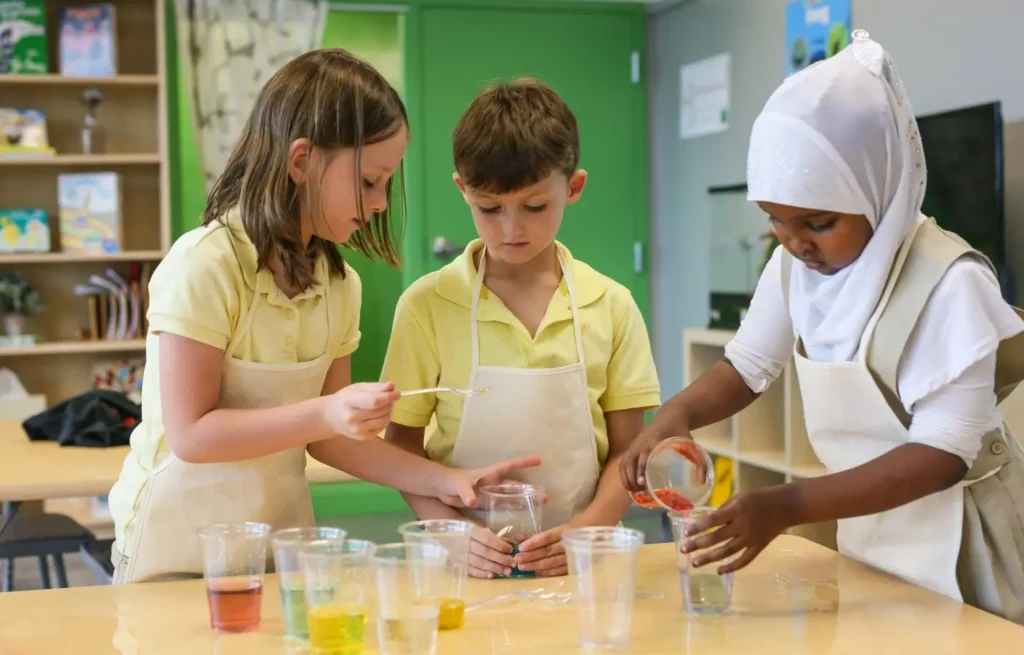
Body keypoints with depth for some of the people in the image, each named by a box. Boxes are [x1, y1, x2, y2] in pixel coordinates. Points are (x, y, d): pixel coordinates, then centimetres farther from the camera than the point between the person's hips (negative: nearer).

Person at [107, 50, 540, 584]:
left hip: (280, 536, 5)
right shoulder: (203, 265, -19)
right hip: (179, 552, -5)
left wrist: (441, 480, -7)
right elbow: (191, 434, -21)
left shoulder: (339, 284, 0)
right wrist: (326, 413, -29)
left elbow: (324, 435, 4)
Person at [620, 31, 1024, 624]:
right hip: (867, 521, 6)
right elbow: (748, 364, 6)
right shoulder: (796, 264, -6)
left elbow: (942, 454, -28)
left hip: (955, 533, -6)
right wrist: (678, 413, -17)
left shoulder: (949, 282, -26)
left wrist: (786, 507, -37)